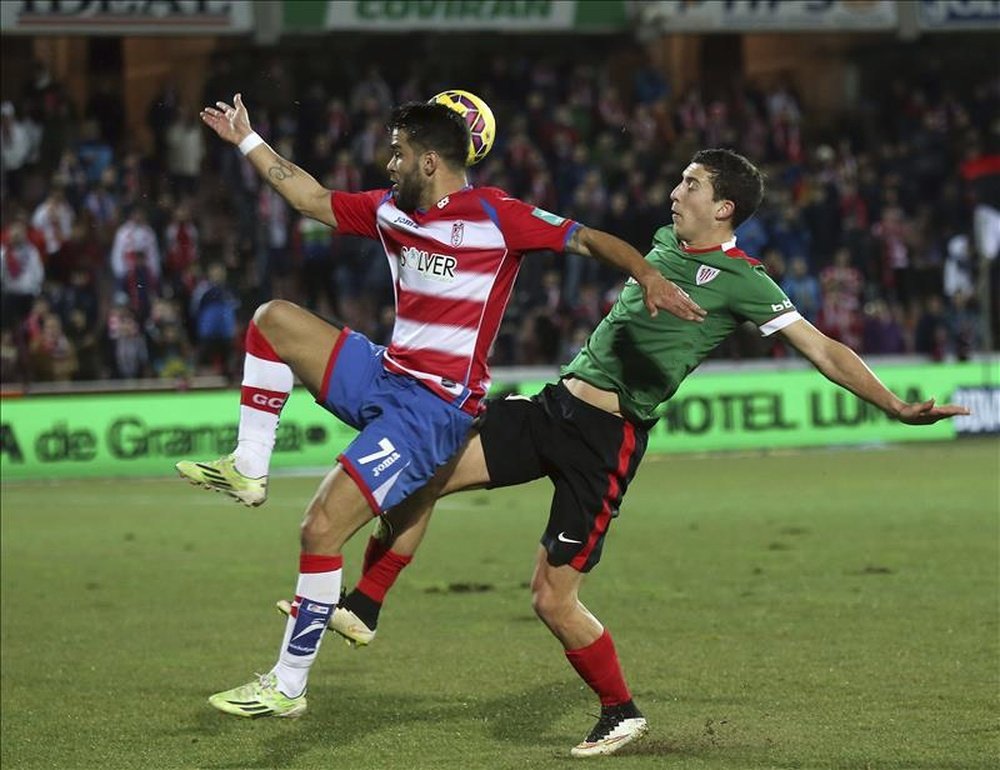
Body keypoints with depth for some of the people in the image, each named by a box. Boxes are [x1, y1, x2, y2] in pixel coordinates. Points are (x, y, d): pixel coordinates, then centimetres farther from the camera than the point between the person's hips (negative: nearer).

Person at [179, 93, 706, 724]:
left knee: (321, 530, -14)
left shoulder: (494, 216, -13)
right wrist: (247, 141, 26)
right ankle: (249, 470, 7)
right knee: (274, 319, 6)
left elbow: (589, 239, -13)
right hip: (383, 377, 8)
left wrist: (650, 276, -29)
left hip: (435, 408, -8)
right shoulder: (390, 210, 9)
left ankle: (288, 686, -5)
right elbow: (314, 200, 24)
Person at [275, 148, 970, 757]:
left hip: (607, 437, -7)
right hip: (556, 404, 7)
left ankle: (621, 712, 14)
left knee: (554, 599, -7)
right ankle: (362, 609, 6)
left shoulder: (743, 283, -10)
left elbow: (824, 350, -11)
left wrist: (898, 406, -17)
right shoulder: (665, 242, 11)